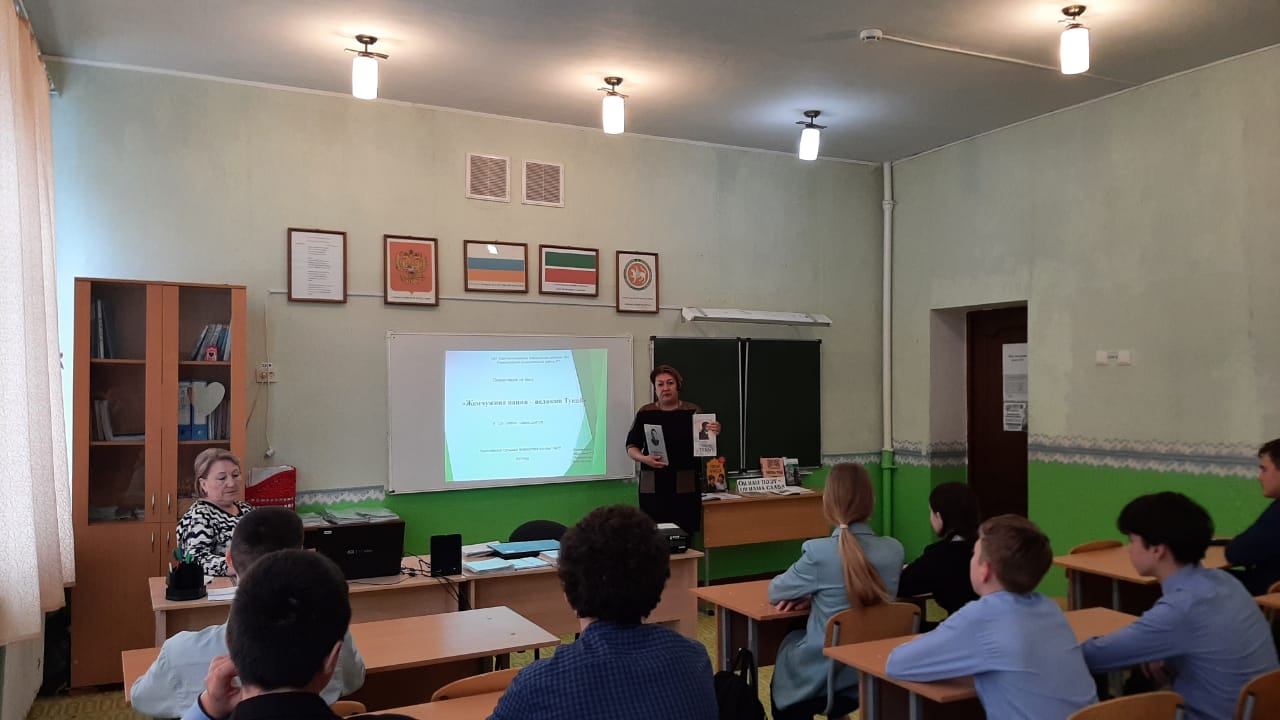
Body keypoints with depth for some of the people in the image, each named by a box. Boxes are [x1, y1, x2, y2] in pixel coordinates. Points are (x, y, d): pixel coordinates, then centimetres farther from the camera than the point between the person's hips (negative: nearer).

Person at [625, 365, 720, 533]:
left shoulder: (693, 412, 4)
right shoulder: (645, 413, 6)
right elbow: (631, 446, 9)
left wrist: (713, 433, -16)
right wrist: (644, 458, -11)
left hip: (686, 486, -1)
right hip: (653, 486, 1)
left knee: (685, 533, -6)